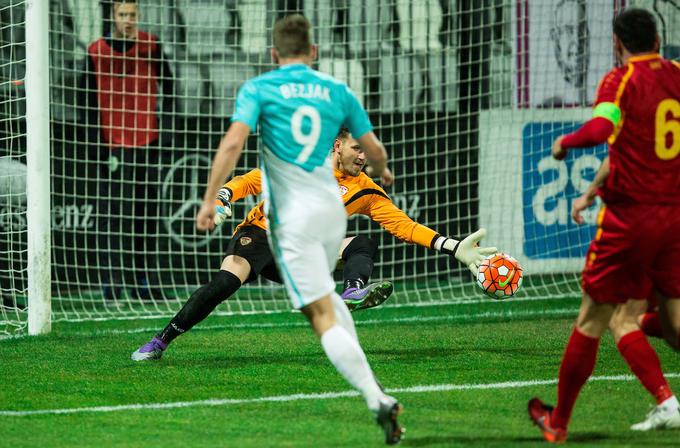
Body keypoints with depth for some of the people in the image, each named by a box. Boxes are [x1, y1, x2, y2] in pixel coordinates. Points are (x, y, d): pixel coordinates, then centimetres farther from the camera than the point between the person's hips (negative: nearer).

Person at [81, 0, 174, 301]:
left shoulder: (151, 46, 5)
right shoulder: (96, 52, -2)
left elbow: (167, 85, 16)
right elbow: (89, 104, -2)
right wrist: (100, 147, -8)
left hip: (147, 141, 3)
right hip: (115, 146, -3)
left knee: (148, 214, 9)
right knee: (114, 215, -8)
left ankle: (146, 283, 17)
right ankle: (112, 285, -9)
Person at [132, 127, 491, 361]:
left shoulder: (366, 191, 3)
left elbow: (402, 224, 1)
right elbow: (252, 181, -3)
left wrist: (449, 246, -9)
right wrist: (222, 198, -22)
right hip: (260, 233, -4)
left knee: (363, 246, -12)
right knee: (227, 281, -29)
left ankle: (354, 292, -44)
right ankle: (160, 342, -22)